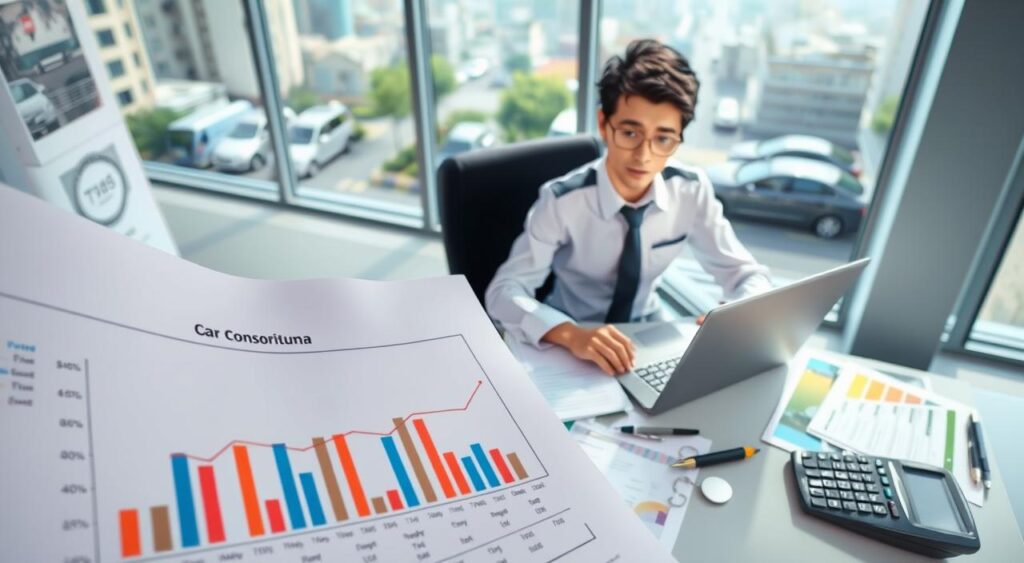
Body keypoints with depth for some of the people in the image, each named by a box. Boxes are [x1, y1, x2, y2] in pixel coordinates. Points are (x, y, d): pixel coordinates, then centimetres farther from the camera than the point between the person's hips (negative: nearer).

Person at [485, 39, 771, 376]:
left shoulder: (692, 191, -12)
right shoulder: (562, 201, -22)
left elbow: (747, 274, -4)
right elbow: (504, 291, -26)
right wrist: (572, 334, -44)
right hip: (574, 346, -3)